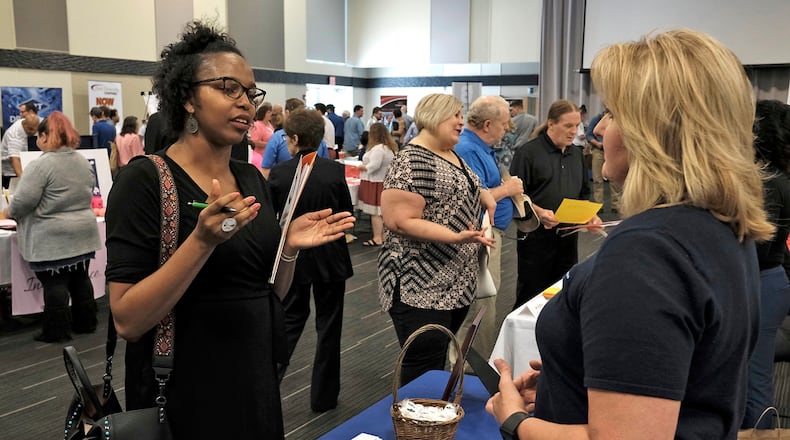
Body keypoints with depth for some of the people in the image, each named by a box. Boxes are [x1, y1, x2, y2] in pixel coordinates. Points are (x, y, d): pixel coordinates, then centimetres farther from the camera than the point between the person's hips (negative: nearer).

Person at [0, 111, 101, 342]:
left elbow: (23, 201, -17)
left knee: (54, 283, 1)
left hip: (52, 238, -7)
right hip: (82, 234, 7)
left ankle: (57, 330, 8)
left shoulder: (41, 164, -16)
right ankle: (85, 322, 23)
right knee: (80, 279, 14)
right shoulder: (83, 162, 8)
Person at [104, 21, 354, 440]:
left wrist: (289, 246, -9)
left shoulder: (252, 179, 4)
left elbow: (268, 294, 9)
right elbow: (127, 320, -19)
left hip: (258, 382, 6)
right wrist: (202, 240, -29)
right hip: (185, 396, -6)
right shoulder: (144, 180, -14)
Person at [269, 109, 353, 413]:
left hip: (292, 257, 1)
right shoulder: (335, 171, -12)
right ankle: (323, 396, 19)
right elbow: (347, 212, -1)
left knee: (291, 319, 18)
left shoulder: (278, 173, -12)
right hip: (330, 257, -1)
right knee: (328, 325, 11)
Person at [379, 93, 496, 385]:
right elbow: (400, 221, -22)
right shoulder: (411, 162, -17)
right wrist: (456, 237, -28)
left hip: (457, 282, 9)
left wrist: (483, 194, 5)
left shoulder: (453, 157, 12)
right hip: (421, 288, -9)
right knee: (423, 373, -3)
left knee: (439, 361, 18)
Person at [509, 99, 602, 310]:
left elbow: (584, 193, 21)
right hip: (536, 236, -6)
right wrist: (539, 212, -27)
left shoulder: (577, 155, 13)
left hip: (568, 236, 7)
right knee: (530, 296, 3)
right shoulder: (528, 152, -9)